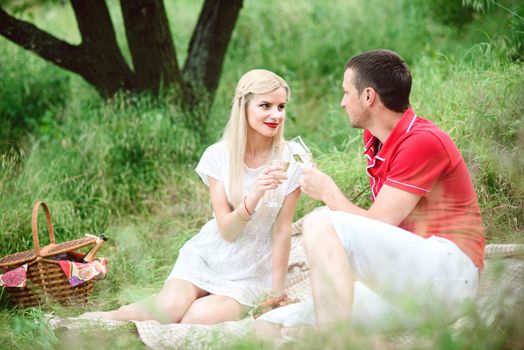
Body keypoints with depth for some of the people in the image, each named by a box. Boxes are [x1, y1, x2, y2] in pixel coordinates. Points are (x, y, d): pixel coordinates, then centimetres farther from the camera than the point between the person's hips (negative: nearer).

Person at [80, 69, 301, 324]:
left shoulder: (290, 162, -9)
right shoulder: (219, 155, -7)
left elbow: (282, 231, -5)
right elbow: (226, 230, -13)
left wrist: (277, 292, -5)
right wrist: (255, 194, -31)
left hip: (250, 274, 0)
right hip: (205, 256, 1)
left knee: (198, 318, -28)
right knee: (169, 310, -28)